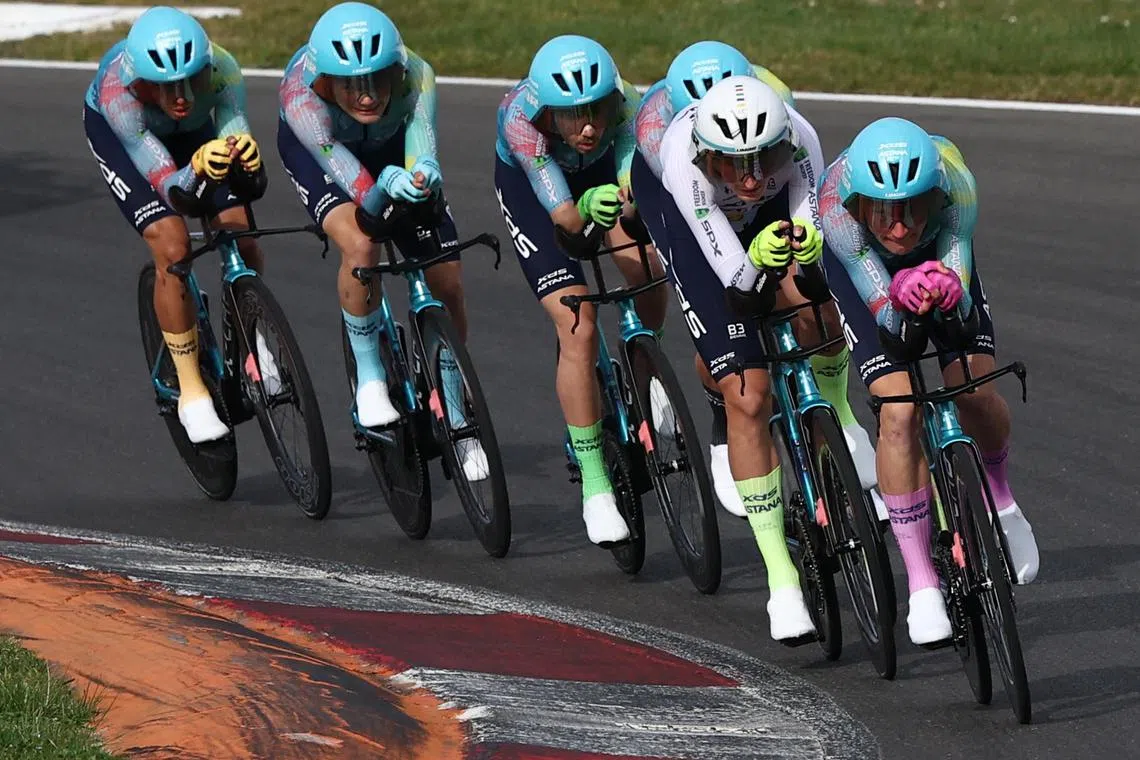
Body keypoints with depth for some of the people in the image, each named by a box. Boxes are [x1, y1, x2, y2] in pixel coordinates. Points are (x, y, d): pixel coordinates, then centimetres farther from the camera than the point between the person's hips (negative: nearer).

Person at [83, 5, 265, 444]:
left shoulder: (221, 70, -37)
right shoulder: (119, 90, -42)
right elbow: (170, 190, -45)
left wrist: (246, 152, -70)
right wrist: (197, 168, -66)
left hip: (192, 129, 3)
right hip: (113, 129, -3)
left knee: (240, 238, -13)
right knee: (172, 247, -21)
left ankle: (250, 339, 18)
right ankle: (191, 390, -8)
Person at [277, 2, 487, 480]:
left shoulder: (414, 77, -36)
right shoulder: (301, 93, -41)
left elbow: (421, 154, -48)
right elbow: (359, 192, -48)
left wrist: (425, 174, -71)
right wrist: (385, 187, -69)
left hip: (389, 142, 3)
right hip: (312, 147, -3)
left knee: (447, 283, -3)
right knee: (360, 246, -32)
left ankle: (453, 418, 19)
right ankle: (369, 379, -9)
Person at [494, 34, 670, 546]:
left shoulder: (626, 106, -36)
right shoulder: (522, 120, -40)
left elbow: (635, 189, -45)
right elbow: (562, 214, -45)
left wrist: (632, 199, -66)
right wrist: (582, 213, -65)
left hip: (600, 170, 3)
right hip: (527, 181, -3)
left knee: (648, 272, -23)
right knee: (578, 330, -15)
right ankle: (595, 487, -6)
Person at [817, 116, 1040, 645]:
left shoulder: (956, 185, -39)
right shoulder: (836, 202, -42)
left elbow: (963, 298, -42)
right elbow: (883, 314, -44)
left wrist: (948, 291, -65)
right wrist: (901, 296, -66)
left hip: (936, 253, 1)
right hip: (858, 262, -1)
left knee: (976, 394, -14)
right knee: (899, 413, -18)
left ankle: (997, 495, 22)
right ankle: (922, 585, -7)